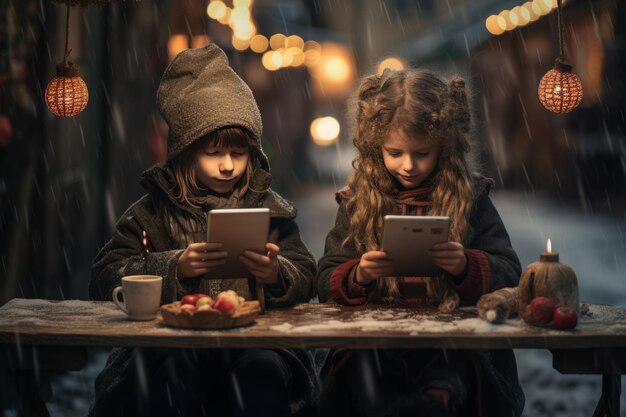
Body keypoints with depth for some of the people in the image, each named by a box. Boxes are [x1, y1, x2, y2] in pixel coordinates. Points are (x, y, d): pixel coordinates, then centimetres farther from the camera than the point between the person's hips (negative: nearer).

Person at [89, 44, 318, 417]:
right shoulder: (154, 211, 10)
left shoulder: (270, 210, 14)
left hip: (254, 342, 1)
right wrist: (174, 268, -12)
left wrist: (276, 275, -15)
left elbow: (307, 281, 10)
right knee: (173, 367, -35)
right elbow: (104, 279, 3)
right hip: (170, 343, -1)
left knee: (264, 368, -33)